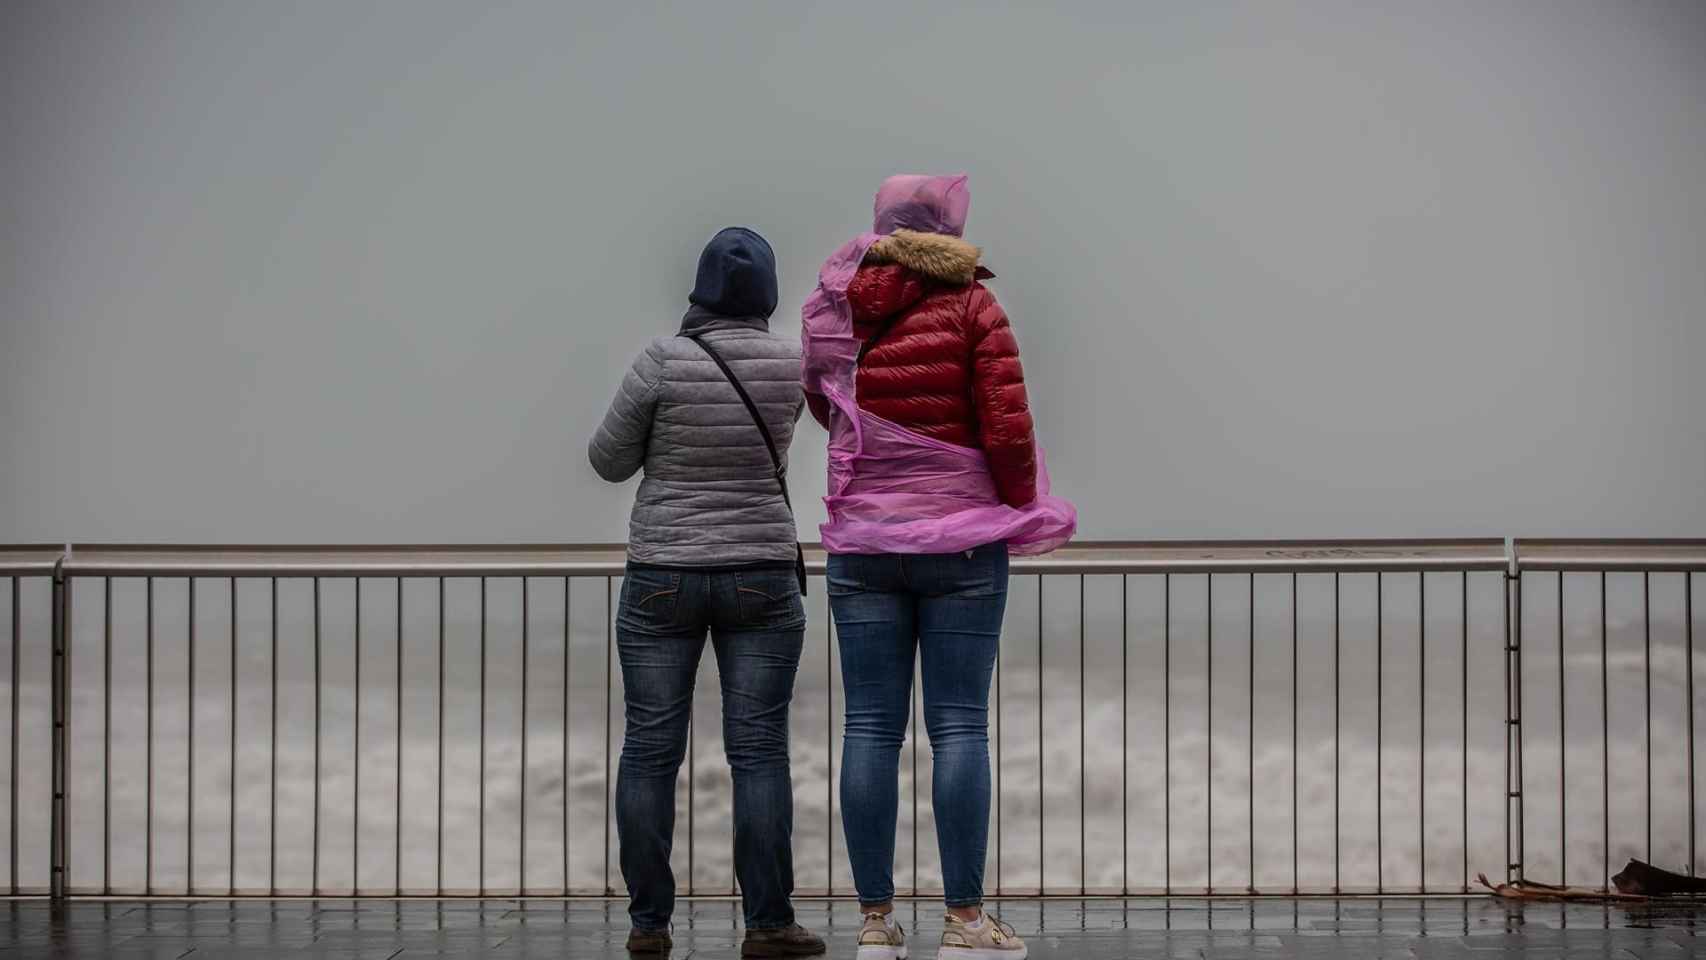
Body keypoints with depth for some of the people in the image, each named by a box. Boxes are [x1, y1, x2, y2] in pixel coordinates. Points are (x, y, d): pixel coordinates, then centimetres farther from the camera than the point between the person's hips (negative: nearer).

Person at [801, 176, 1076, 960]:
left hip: (863, 543, 3)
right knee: (959, 725, 0)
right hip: (960, 541, -3)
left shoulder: (837, 313, 5)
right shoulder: (970, 304, -5)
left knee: (870, 727, 4)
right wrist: (1023, 509, 5)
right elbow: (1008, 430, -9)